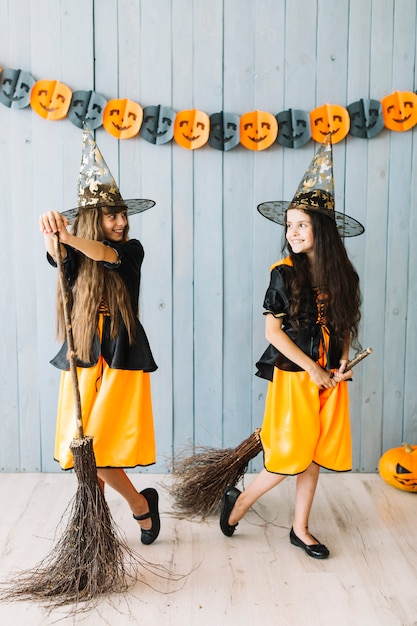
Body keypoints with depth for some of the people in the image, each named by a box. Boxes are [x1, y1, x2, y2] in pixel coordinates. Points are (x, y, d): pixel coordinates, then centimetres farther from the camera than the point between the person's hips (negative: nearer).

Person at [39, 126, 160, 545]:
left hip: (121, 360, -3)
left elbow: (109, 256, -24)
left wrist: (69, 237, -41)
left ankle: (140, 503, 19)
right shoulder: (77, 256, 4)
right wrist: (53, 236, -43)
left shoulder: (131, 251, -1)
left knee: (97, 448, -7)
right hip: (82, 361, 3)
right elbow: (58, 257, -20)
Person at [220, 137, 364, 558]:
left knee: (313, 456, 12)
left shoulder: (341, 274, 3)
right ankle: (239, 500, 23)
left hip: (329, 377, 5)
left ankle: (300, 529, 28)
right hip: (294, 375, -4)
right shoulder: (285, 273, -10)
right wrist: (312, 369, -12)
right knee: (291, 456, -1)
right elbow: (272, 331, -12)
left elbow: (345, 326, 11)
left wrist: (342, 364, -5)